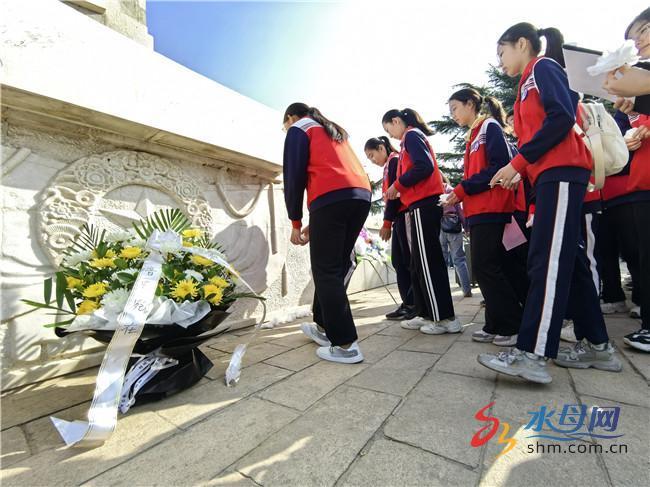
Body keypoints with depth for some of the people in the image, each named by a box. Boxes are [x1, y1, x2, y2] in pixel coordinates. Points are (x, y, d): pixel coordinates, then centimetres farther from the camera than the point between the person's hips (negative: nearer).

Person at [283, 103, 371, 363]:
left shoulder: (298, 130, 15)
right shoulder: (334, 131, 36)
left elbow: (294, 177, 3)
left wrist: (295, 222, 9)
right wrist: (315, 224, 25)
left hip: (331, 199, -7)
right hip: (361, 196, 8)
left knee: (325, 272, -3)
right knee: (335, 268, 14)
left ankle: (345, 344, -4)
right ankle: (324, 326, 24)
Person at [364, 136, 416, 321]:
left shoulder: (394, 160, -3)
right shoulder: (389, 165, 24)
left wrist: (387, 222, -14)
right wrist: (390, 222, 12)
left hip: (404, 215, -9)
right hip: (399, 218, 9)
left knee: (410, 261, -7)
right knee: (398, 261, 7)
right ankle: (409, 303, 13)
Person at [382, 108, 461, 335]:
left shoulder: (411, 136, -3)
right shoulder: (414, 137, 25)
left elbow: (424, 167, -18)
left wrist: (397, 185, -9)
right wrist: (400, 190, 12)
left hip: (423, 205, -10)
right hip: (425, 204, 10)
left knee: (428, 262, -7)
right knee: (419, 263, 10)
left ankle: (445, 318, 1)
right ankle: (426, 314, 17)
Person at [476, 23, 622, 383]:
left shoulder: (543, 66, 3)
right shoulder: (530, 82, 28)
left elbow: (562, 117, -13)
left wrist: (518, 161, -14)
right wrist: (521, 171, 10)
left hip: (562, 172, -9)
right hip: (553, 175, 9)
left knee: (547, 261, -17)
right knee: (568, 260, 7)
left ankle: (531, 354, -16)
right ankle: (596, 345, 14)